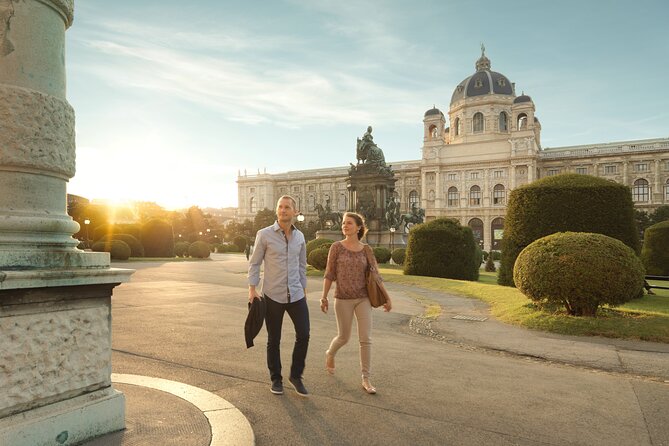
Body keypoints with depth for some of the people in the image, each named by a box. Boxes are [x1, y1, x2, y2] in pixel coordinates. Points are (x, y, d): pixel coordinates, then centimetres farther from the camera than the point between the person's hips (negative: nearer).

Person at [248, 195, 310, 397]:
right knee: (274, 340, 7)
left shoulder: (299, 236, 6)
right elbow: (254, 263, -1)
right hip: (273, 295, -3)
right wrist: (252, 289, -8)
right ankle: (276, 379, 27)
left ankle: (296, 376, 20)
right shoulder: (264, 234, -6)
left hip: (296, 295, 3)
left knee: (303, 335, -1)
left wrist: (303, 290, 15)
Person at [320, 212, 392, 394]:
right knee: (343, 337, 11)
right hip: (343, 299, -1)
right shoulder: (336, 247, -4)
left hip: (363, 299, 2)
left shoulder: (366, 250, 0)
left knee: (366, 339, -3)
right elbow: (329, 274, -2)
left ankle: (366, 379, 9)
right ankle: (330, 354, 44)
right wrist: (324, 297, -5)